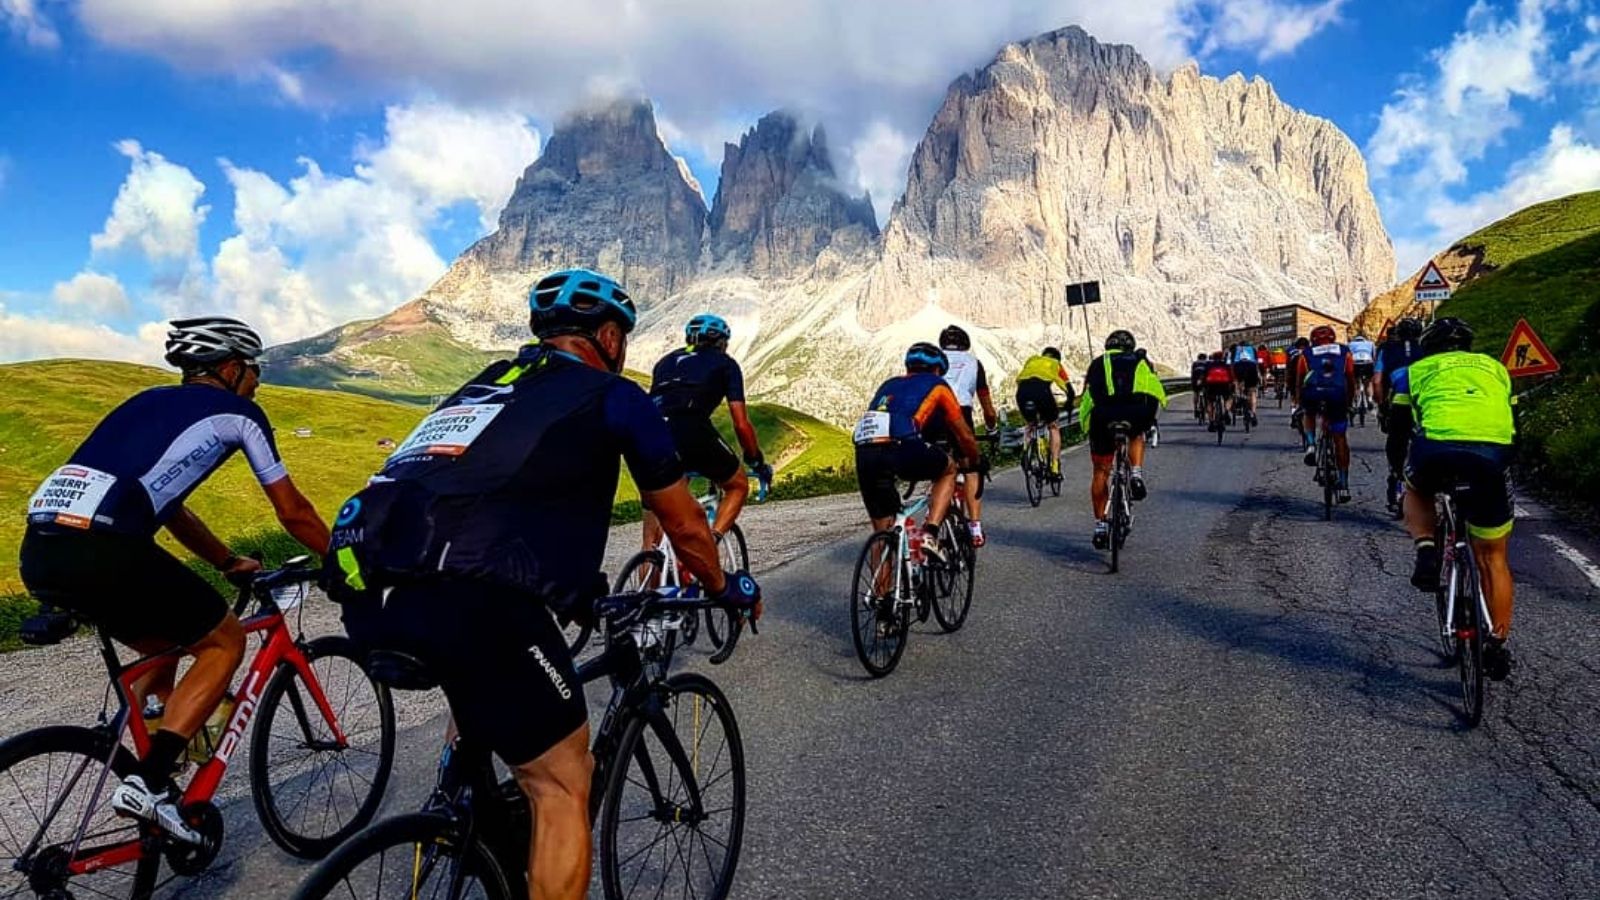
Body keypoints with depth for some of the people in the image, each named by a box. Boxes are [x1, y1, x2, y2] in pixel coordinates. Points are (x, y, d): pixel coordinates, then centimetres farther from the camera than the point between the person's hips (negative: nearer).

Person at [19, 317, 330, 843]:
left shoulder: (151, 403, 29)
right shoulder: (236, 411, 8)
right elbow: (293, 513, 11)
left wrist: (229, 562, 45)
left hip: (39, 551, 8)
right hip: (101, 552, -8)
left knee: (164, 645, 28)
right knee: (225, 641, 11)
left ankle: (146, 774, 30)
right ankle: (147, 784, 0)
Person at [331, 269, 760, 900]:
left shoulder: (487, 383, 31)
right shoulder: (613, 395, 12)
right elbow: (684, 525, 20)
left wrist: (574, 591, 56)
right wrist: (727, 588, 40)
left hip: (365, 586, 8)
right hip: (466, 594, -8)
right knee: (563, 782, 9)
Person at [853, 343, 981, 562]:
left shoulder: (889, 385, 34)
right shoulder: (936, 385, 21)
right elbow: (965, 435, 26)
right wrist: (973, 464, 45)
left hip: (864, 456, 5)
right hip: (901, 451, -5)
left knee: (882, 535, 18)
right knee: (949, 469, 25)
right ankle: (930, 535, 10)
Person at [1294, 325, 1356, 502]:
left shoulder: (1306, 354, 26)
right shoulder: (1344, 351, 27)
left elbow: (1299, 382, 27)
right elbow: (1351, 381, 26)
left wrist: (1301, 404, 40)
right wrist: (1349, 403, 40)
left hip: (1312, 392, 0)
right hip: (1337, 393, 0)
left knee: (1309, 414, 36)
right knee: (1340, 438, 13)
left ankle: (1310, 445, 9)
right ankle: (1343, 486, 15)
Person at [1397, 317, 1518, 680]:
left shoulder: (1417, 370, 28)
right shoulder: (1494, 367, 34)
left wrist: (1401, 471, 43)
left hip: (1437, 451, -2)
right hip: (1493, 455, 2)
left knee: (1417, 492, 36)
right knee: (1493, 557, 18)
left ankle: (1425, 550, 10)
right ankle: (1498, 643, 19)